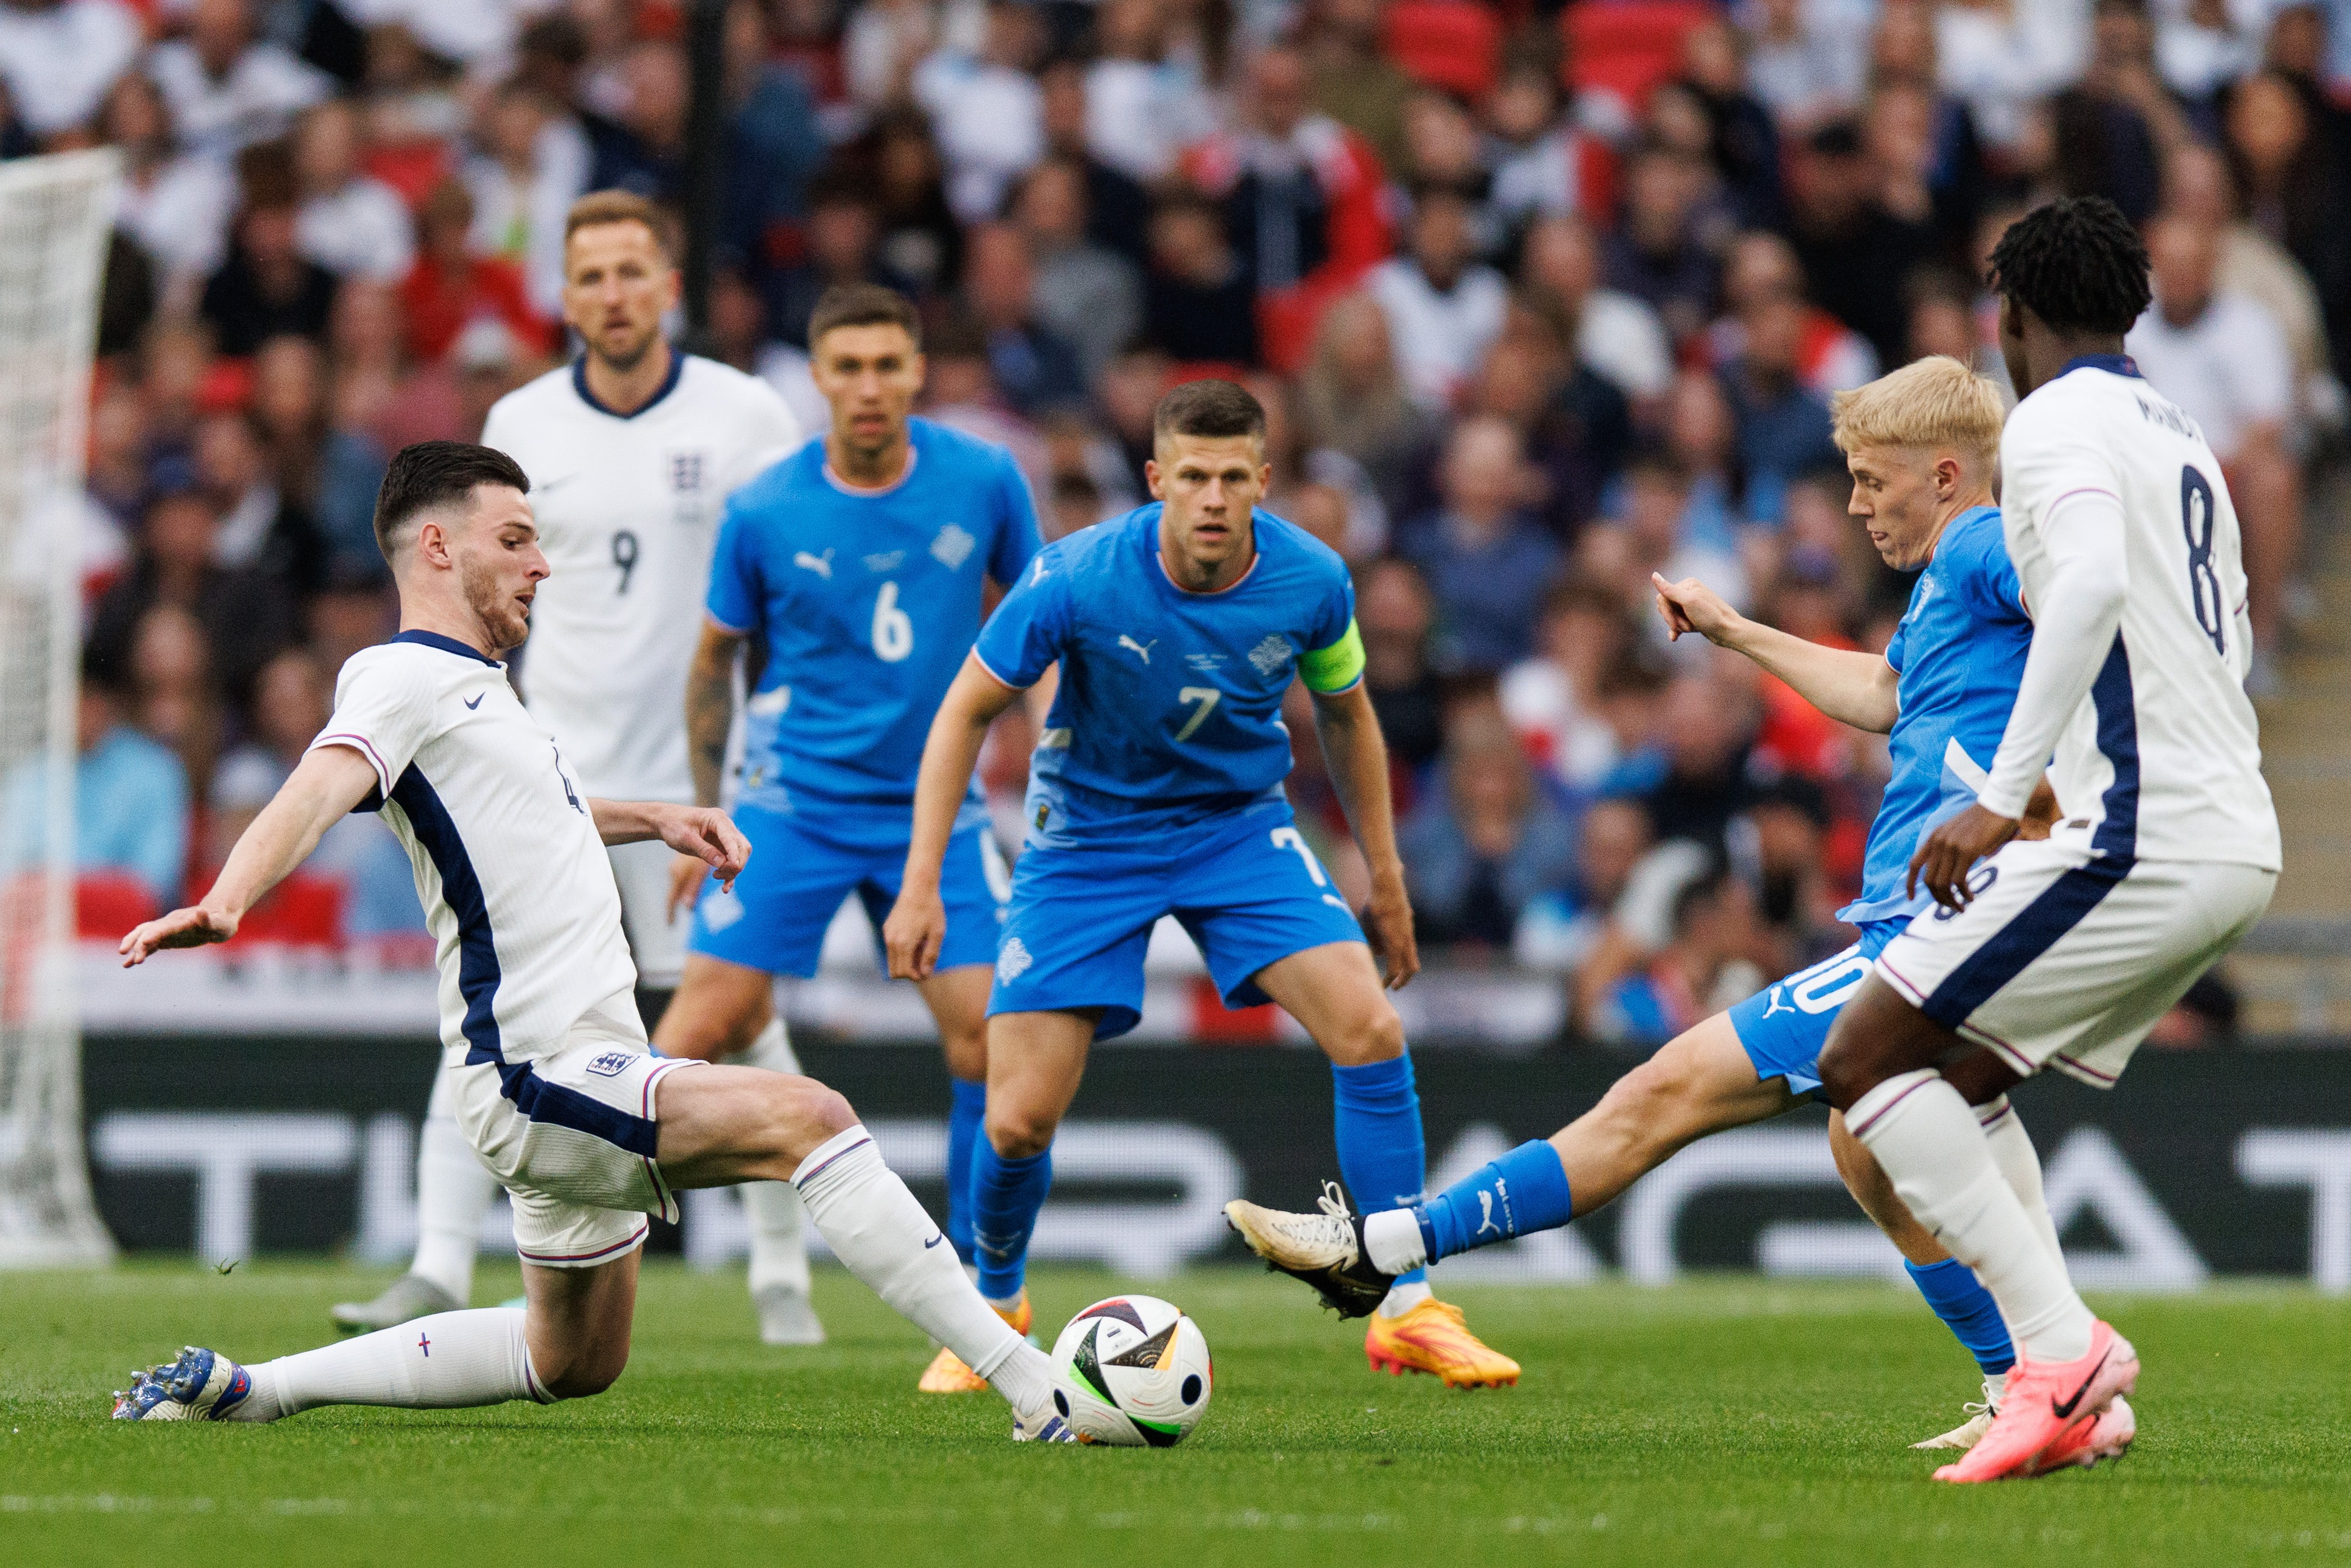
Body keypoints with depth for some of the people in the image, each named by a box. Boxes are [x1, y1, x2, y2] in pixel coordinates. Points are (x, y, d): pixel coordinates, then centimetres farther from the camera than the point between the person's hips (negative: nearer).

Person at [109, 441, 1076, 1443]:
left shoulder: (468, 685, 21)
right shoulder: (403, 677, -9)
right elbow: (322, 790, -28)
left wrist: (655, 819, 29)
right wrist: (224, 903, -46)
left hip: (580, 1067, 11)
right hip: (539, 1077, -11)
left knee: (573, 1365, 22)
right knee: (807, 1118, -26)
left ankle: (245, 1388, 26)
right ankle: (1034, 1390, -31)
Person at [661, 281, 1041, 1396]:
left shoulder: (981, 481, -4)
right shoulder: (765, 512, -7)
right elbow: (715, 660, 7)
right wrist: (707, 814, 4)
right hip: (795, 803, -1)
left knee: (988, 1035, -10)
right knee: (703, 1024, -12)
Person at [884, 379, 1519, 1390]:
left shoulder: (1310, 582, -15)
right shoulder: (1077, 579, -24)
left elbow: (1345, 713, 6)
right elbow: (967, 710, -11)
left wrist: (1385, 880, 10)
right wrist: (922, 885, -16)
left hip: (1238, 825, 2)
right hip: (1088, 840, -2)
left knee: (1369, 1030, -19)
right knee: (1018, 1120, -9)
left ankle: (1407, 1311, -8)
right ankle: (995, 1308, 24)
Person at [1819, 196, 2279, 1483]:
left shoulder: (2057, 422, -5)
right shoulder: (2183, 439, 22)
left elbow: (2094, 583, -24)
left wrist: (2004, 797, -27)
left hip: (2139, 836, -9)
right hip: (2242, 846, 9)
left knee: (1864, 1061, -6)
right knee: (1954, 1082, 16)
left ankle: (2061, 1343, -15)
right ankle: (2052, 1372, 4)